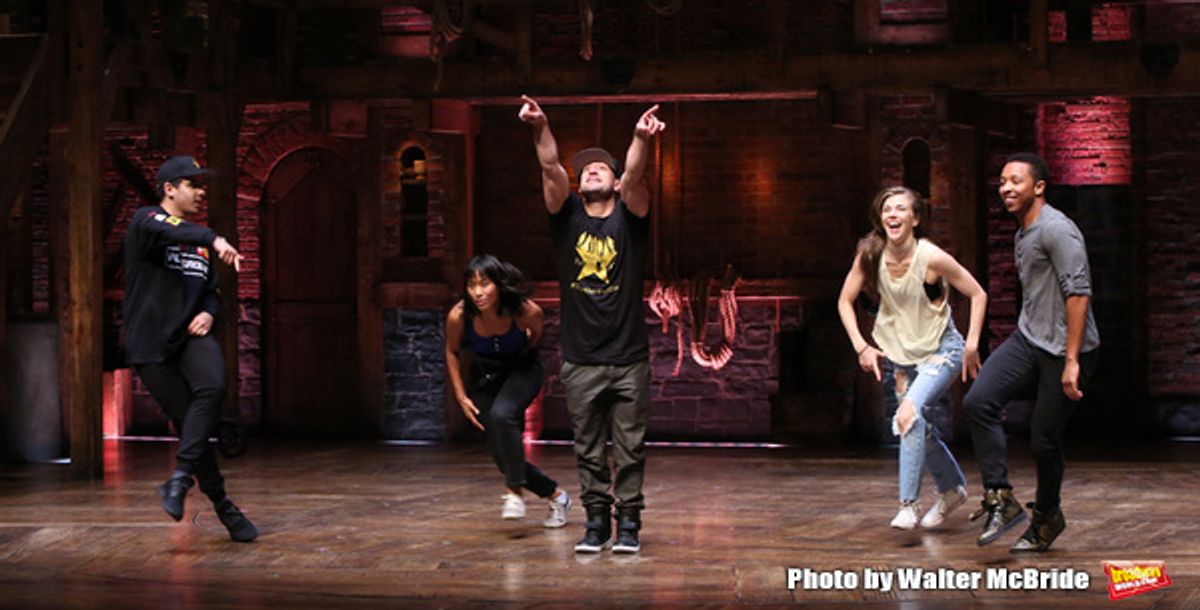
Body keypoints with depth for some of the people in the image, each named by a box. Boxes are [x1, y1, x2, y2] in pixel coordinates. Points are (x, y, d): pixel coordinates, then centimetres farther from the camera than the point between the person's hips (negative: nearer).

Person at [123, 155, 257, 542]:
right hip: (151, 343, -4)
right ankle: (221, 505, 9)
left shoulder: (198, 242, 20)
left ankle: (180, 477, -29)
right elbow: (164, 230, -27)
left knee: (212, 387, -27)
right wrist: (214, 240, -44)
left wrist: (209, 312, 2)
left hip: (193, 335, 4)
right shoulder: (145, 221, -2)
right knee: (188, 421, -4)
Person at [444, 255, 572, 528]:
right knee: (503, 456, -1)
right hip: (484, 378, 3)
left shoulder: (526, 311, -30)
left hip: (522, 370, -3)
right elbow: (451, 352, -5)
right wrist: (461, 397, -6)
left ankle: (514, 492, -21)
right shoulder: (459, 316, -26)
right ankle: (555, 496, 20)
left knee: (501, 414, -33)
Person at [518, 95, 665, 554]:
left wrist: (641, 139, -38)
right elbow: (551, 170, -10)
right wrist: (540, 129, -28)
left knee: (629, 449, 3)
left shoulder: (629, 217, 2)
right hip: (580, 361, 1)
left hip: (628, 359, -1)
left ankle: (629, 524, 12)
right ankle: (596, 521, 16)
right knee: (588, 451, 7)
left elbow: (634, 176, -17)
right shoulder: (568, 218, 6)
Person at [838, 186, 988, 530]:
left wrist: (972, 344, -14)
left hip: (941, 350, -5)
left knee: (910, 413, -27)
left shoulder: (931, 258, -21)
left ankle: (909, 503, -21)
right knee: (920, 428, 14)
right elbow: (845, 301, 3)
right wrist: (861, 346, -5)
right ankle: (952, 489, 40)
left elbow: (978, 295, -10)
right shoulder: (870, 255, -10)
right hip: (902, 355, 5)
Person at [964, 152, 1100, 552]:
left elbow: (1078, 293, -21)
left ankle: (1047, 516, 23)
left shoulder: (1056, 230, -15)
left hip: (1065, 349, -8)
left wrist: (1071, 361, -23)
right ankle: (1000, 499, -12)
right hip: (1028, 340, 8)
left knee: (1044, 440, -1)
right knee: (979, 402, -15)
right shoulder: (1021, 236, 15)